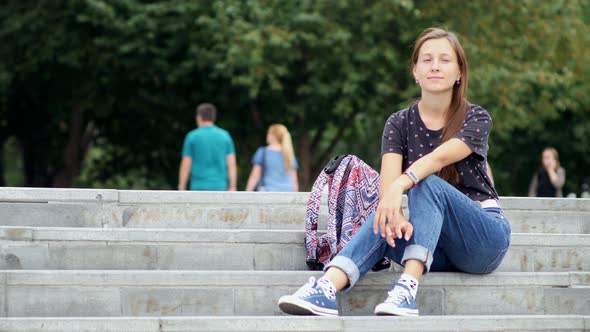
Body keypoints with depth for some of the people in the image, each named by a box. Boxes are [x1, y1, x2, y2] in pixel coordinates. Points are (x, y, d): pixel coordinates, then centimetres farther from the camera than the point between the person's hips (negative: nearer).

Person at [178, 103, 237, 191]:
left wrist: (181, 190, 2)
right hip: (219, 188, 2)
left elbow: (185, 166, -3)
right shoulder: (225, 136, 6)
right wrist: (232, 188, 4)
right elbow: (232, 164, 1)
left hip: (199, 188, -2)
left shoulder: (192, 137, -2)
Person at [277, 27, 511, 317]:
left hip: (485, 235, -3)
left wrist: (399, 186, -45)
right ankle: (327, 289, -49)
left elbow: (441, 157, -26)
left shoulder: (476, 119, -4)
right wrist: (395, 216, -37)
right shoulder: (399, 124, 5)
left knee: (427, 183, -30)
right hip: (437, 250, 3)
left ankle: (408, 288, -48)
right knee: (384, 224, -28)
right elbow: (388, 178, -14)